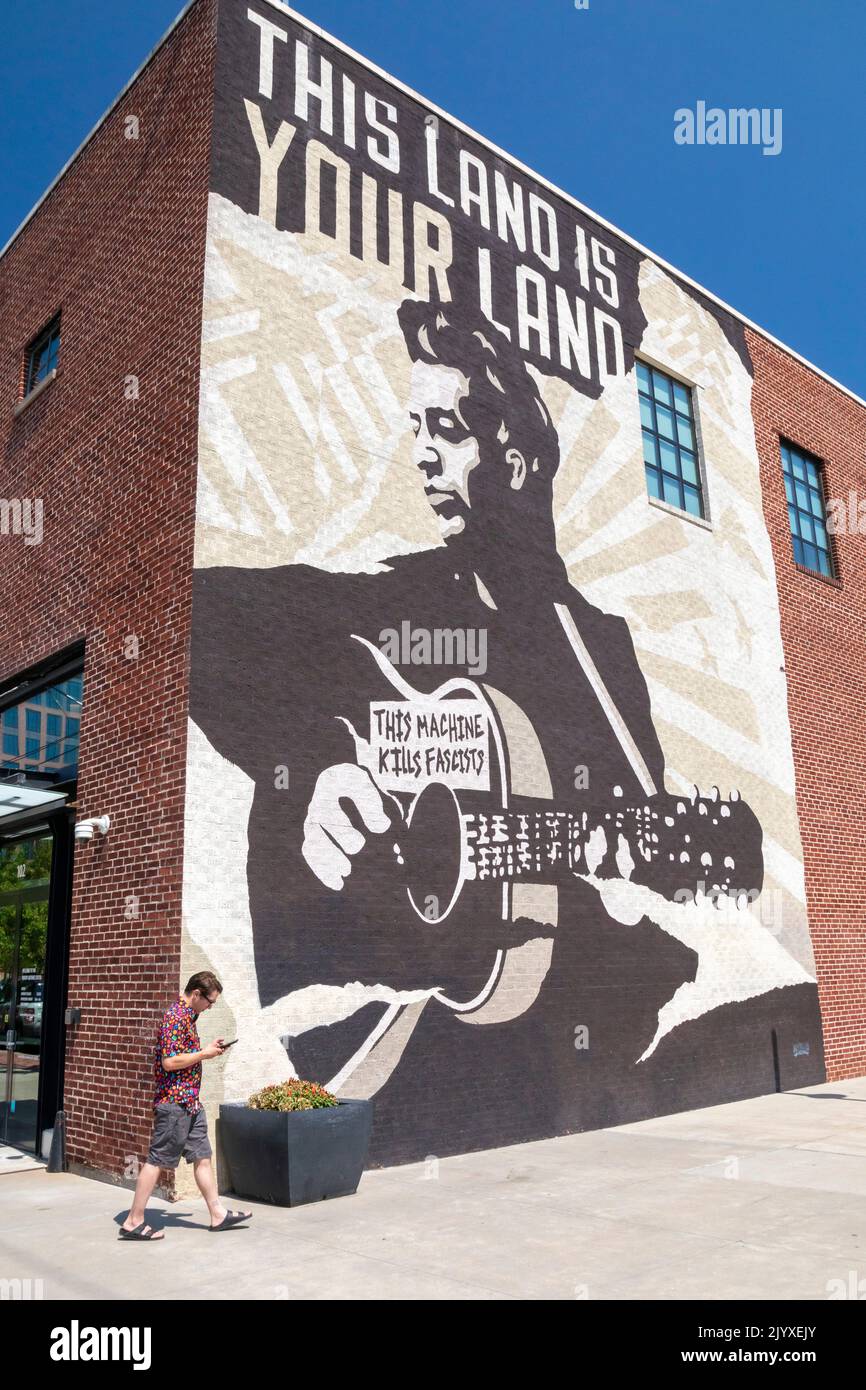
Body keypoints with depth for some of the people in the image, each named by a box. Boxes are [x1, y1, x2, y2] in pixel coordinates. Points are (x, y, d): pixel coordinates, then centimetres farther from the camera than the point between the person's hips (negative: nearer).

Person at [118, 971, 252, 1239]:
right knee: (156, 1161, -1)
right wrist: (204, 1053, -14)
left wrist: (208, 1049, 10)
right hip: (174, 1100, -10)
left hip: (190, 1101, 10)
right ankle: (133, 1222, 8)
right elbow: (170, 1061, -25)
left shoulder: (188, 1016, 14)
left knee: (202, 1157, 13)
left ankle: (218, 1214, 20)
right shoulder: (175, 1017, -18)